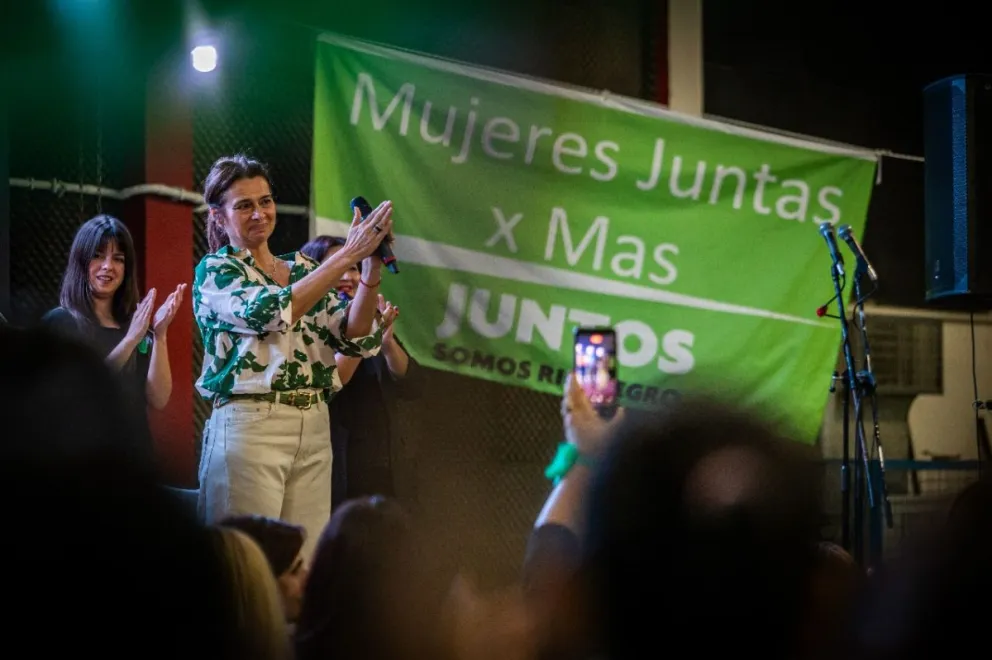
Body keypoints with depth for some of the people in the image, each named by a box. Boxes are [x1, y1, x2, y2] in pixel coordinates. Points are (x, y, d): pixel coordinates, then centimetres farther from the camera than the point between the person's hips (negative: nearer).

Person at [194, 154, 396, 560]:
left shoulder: (303, 269, 15)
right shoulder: (214, 271, 1)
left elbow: (355, 339, 2)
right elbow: (271, 312, -19)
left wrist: (372, 269, -13)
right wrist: (348, 255, -20)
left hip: (313, 430, 5)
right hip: (249, 425, -5)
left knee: (305, 563, 4)